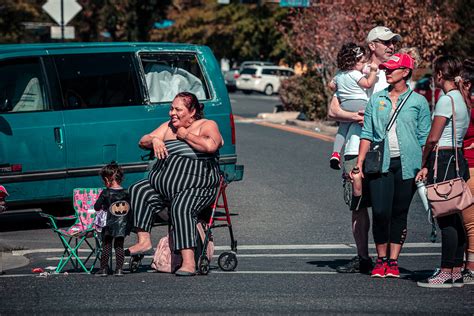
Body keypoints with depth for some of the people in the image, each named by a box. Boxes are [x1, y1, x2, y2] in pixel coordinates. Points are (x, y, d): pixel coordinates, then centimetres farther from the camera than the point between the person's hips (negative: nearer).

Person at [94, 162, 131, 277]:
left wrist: (103, 207, 18)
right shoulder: (126, 193, 0)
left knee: (106, 246, 6)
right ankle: (119, 269, 7)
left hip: (109, 225, -3)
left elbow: (97, 207, -3)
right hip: (123, 226, 3)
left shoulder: (105, 193, -11)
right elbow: (130, 208, 8)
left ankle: (103, 268, 8)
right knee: (119, 246, 10)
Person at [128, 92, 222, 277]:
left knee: (181, 208, -34)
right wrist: (154, 140, -6)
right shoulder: (168, 126, 20)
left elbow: (210, 146, -22)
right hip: (163, 183, 8)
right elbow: (143, 142, 18)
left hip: (195, 186, -8)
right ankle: (143, 240, -9)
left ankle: (188, 262, -42)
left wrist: (185, 135, -10)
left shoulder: (207, 125, -1)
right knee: (137, 191, -8)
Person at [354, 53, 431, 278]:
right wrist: (359, 162, 5)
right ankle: (381, 259, 6)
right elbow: (367, 133, 12)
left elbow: (425, 138, 5)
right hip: (380, 164, 1)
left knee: (399, 213, 3)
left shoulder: (418, 102, 5)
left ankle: (393, 261, 10)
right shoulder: (376, 100, 11)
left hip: (407, 164, -1)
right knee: (380, 212, -8)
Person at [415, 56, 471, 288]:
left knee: (445, 219, -8)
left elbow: (432, 139, -14)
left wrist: (423, 164, -2)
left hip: (442, 159, -9)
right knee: (455, 218, 9)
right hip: (459, 158, 9)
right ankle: (457, 272, 12)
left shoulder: (446, 100, -13)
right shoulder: (463, 100, 14)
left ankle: (446, 273, -8)